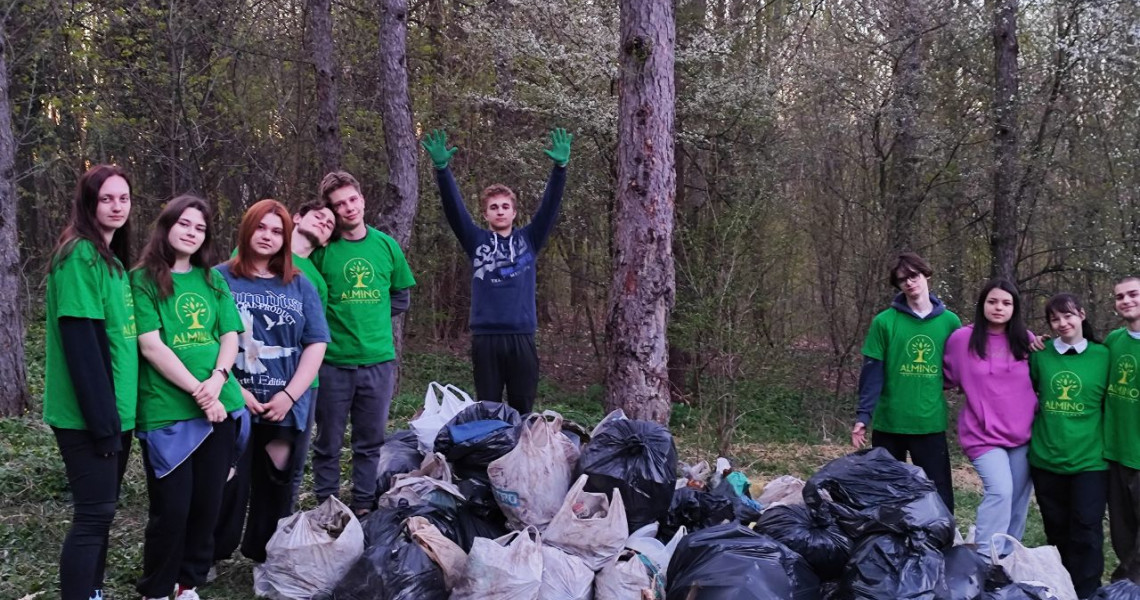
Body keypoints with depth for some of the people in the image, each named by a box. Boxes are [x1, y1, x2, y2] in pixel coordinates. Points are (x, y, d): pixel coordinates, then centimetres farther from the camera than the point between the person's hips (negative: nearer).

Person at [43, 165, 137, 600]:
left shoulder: (113, 259, 13)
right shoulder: (79, 255, -14)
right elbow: (80, 344, -20)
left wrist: (116, 411, 14)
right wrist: (102, 418, -21)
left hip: (115, 409, 9)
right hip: (89, 414, -9)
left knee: (100, 510, 15)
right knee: (94, 513, -4)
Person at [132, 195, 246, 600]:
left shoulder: (213, 279, 13)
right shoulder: (143, 279, -2)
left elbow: (230, 336, 8)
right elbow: (151, 345, -10)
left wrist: (217, 380, -11)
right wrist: (197, 391, -15)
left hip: (220, 406, 5)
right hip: (167, 411, -4)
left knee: (207, 502, 9)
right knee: (172, 507, -2)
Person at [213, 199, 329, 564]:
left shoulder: (300, 285, 9)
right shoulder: (221, 278, 1)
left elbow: (316, 344, 4)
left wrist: (289, 395, -6)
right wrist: (234, 390, -12)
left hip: (286, 407, 3)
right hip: (233, 405, -3)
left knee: (276, 486, 11)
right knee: (228, 486, 0)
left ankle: (265, 559, 26)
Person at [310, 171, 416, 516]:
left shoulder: (386, 245, 5)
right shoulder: (322, 247, -5)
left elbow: (401, 297, 13)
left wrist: (371, 316, 4)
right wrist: (336, 317, -4)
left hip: (378, 360, 2)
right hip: (333, 360, -2)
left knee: (370, 442, 11)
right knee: (328, 443, 8)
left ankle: (363, 507, 24)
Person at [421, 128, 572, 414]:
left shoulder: (529, 240, 12)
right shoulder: (476, 241, 9)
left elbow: (550, 206, 2)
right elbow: (453, 207, -1)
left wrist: (560, 167, -12)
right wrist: (441, 168, -15)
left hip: (522, 337, 1)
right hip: (485, 337, 0)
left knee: (522, 410, 5)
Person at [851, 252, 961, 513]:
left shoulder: (949, 321, 3)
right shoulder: (884, 321, -3)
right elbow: (872, 373, -5)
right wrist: (863, 415, -11)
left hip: (931, 423, 1)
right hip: (889, 423, -1)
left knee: (939, 495, 4)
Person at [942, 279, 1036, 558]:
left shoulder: (1026, 341, 4)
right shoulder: (962, 339, -5)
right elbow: (948, 378, 9)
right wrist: (975, 394, 2)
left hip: (1023, 433, 4)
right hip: (984, 434, -4)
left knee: (1019, 499, 8)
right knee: (1000, 491, -20)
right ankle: (984, 560, -14)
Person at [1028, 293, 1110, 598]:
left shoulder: (1103, 356, -3)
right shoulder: (1040, 354, 1)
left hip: (1090, 460, -2)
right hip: (1045, 459, 2)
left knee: (1086, 533, -3)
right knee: (1056, 532, 14)